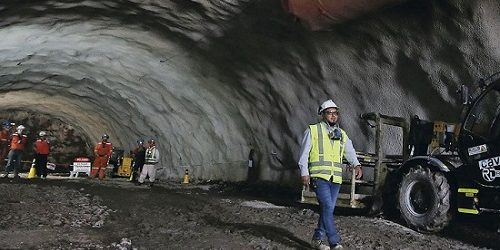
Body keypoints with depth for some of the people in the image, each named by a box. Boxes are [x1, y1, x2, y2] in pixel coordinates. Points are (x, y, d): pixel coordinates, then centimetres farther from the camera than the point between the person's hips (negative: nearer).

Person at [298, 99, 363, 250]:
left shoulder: (342, 134, 17)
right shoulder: (313, 130, 2)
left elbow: (350, 151, 13)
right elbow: (304, 153, 1)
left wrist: (356, 165, -6)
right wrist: (304, 173, -7)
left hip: (336, 179, 5)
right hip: (319, 177, -5)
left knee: (328, 210, 9)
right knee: (327, 208, -15)